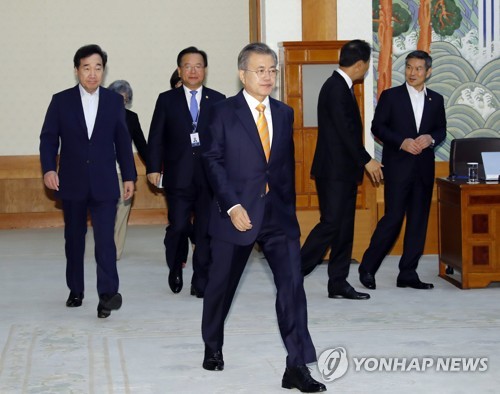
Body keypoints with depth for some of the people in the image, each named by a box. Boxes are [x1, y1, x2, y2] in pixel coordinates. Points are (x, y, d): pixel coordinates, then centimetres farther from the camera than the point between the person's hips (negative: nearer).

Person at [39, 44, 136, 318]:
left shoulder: (114, 101, 4)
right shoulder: (61, 101, 1)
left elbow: (122, 141, 7)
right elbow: (48, 138, 1)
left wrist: (129, 176, 5)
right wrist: (48, 168, -13)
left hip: (104, 183, -1)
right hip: (72, 183, 1)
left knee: (105, 239, -11)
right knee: (74, 238, 12)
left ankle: (107, 294, -14)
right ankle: (75, 290, 24)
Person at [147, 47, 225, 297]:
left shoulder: (218, 101, 8)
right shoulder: (167, 100, 7)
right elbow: (156, 138, 3)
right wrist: (154, 168, -6)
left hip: (209, 177, 1)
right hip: (178, 177, -1)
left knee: (206, 231, 2)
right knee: (178, 227, -5)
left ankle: (201, 282, 11)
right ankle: (175, 268, 23)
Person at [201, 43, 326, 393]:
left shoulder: (284, 113, 10)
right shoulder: (224, 113, -4)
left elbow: (287, 163, 14)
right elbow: (214, 162, -7)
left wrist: (289, 205, 11)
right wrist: (233, 206, -16)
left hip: (278, 213, 3)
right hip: (237, 212, -3)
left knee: (292, 283, -9)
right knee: (222, 285, 12)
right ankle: (213, 348, 37)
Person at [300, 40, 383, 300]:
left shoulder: (340, 86, 15)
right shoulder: (336, 88, -15)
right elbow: (344, 130, -21)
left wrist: (361, 162, 18)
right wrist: (366, 161, -18)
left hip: (343, 172, 10)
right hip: (334, 171, -10)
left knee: (344, 227, 9)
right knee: (331, 223, -11)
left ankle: (338, 283, 12)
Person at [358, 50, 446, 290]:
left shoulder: (436, 100, 13)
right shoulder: (390, 96, 1)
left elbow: (441, 130, 15)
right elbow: (377, 127, -2)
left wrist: (430, 139, -7)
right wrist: (402, 142, -15)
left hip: (424, 168, 4)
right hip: (398, 166, -4)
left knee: (419, 221, 4)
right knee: (393, 217, -8)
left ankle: (408, 274, 10)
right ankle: (367, 268, 5)